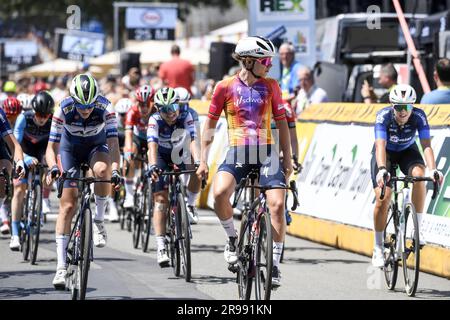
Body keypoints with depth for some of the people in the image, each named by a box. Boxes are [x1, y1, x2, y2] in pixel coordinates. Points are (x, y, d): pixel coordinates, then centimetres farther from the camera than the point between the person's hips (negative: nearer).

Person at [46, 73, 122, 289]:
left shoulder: (105, 107, -31)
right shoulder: (64, 110, -30)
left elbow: (113, 143, -35)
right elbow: (52, 147, -27)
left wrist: (115, 170, -51)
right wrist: (53, 168, -47)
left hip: (97, 146, 0)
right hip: (71, 148, 0)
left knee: (102, 170, -37)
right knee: (68, 205, -9)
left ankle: (99, 221, -15)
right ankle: (61, 266, -5)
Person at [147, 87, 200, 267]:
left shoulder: (185, 117, -24)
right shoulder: (155, 120, -25)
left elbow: (193, 141, -34)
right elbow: (152, 145, -37)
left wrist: (198, 162, -51)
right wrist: (153, 166, -54)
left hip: (179, 157, 3)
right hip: (161, 158, -3)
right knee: (161, 198, -17)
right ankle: (161, 247, -25)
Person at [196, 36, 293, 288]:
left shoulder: (271, 86, 6)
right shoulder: (226, 87, 0)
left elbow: (282, 123, 12)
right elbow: (210, 124, 8)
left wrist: (288, 160, 9)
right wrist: (203, 160, 4)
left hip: (267, 153, 2)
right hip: (237, 154, -2)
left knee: (277, 204, -15)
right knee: (220, 193, -29)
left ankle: (275, 262, -1)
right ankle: (232, 238, -1)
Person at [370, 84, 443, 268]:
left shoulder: (418, 116, -28)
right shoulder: (384, 116, -32)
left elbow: (426, 145, -35)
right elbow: (380, 146, -42)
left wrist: (433, 169, -51)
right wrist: (382, 169, -59)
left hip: (407, 151, 1)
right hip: (386, 153, -1)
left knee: (419, 174, -32)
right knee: (383, 198, -17)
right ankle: (378, 249, -1)